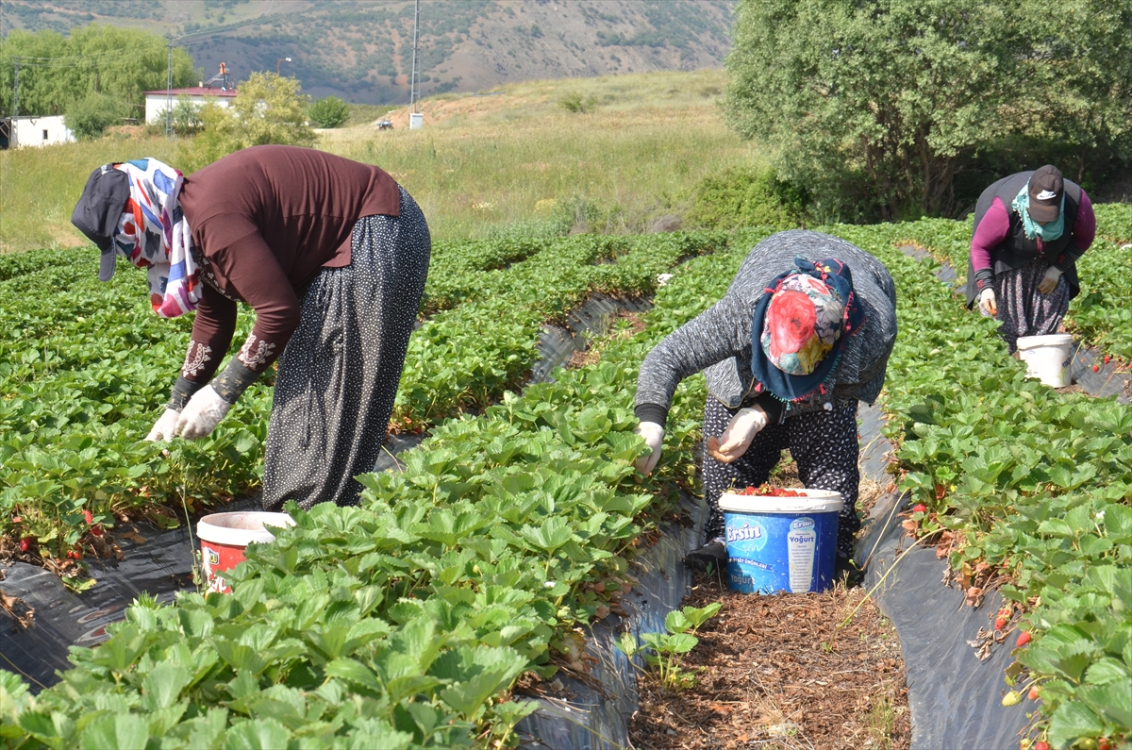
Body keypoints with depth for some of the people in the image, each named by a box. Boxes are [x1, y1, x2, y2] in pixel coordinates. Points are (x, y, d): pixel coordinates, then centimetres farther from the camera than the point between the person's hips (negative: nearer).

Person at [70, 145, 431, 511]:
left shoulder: (212, 217, -28)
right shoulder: (187, 221, 4)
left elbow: (279, 312, -29)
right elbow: (213, 319, 14)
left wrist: (221, 393, -20)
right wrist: (176, 407, 14)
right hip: (335, 247, 11)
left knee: (342, 392, -9)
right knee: (306, 382, 11)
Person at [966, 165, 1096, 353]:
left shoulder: (1078, 202, -36)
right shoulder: (1005, 208, -44)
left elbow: (1084, 238, -12)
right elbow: (980, 246, -28)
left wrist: (1058, 268, -18)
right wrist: (985, 287, -36)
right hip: (1007, 252, -3)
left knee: (1056, 293, -8)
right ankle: (1012, 355, -6)